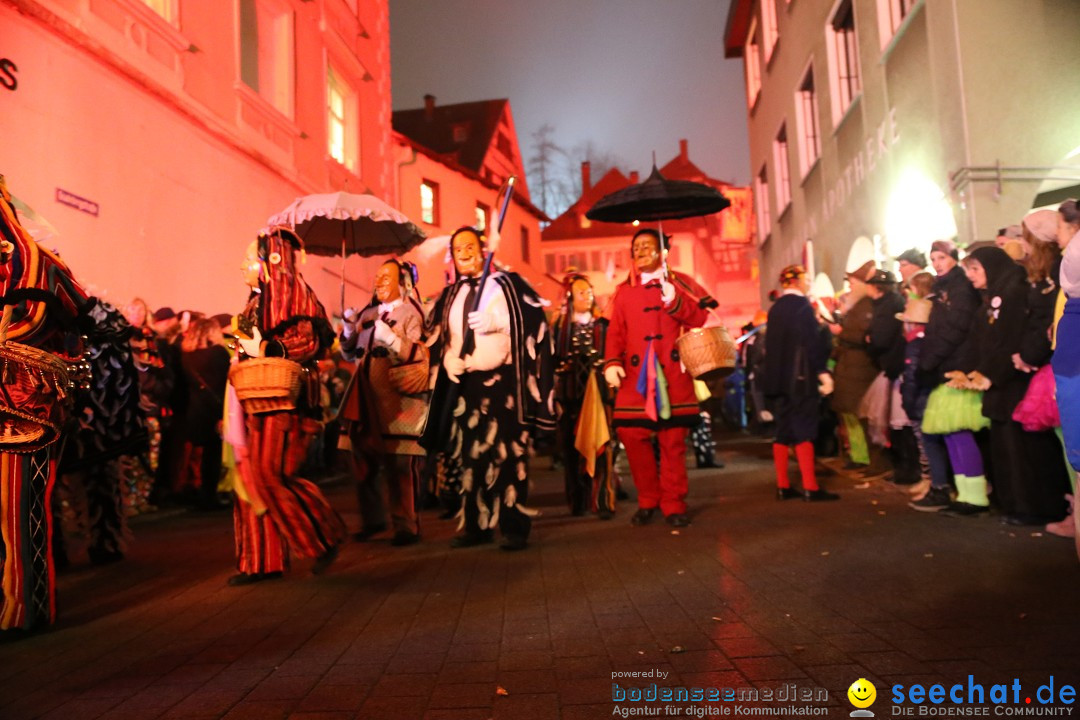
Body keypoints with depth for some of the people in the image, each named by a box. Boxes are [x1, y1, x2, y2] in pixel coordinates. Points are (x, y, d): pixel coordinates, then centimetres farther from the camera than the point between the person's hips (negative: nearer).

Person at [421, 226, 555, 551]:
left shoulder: (506, 283, 1)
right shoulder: (451, 294, 15)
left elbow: (532, 322, -6)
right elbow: (438, 335, 17)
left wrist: (493, 321, -19)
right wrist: (448, 359, -3)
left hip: (503, 380, -5)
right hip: (465, 382, 5)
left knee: (509, 453, -4)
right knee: (471, 454, 8)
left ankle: (514, 526, 3)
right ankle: (475, 525, 18)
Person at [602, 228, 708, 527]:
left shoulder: (678, 283, 12)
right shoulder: (624, 291, 16)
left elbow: (699, 319, 1)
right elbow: (616, 332, 8)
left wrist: (675, 301, -15)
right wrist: (611, 363, -8)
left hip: (673, 374, -1)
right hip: (635, 376, 2)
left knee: (673, 441, -1)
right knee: (632, 435, -5)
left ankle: (674, 505, 12)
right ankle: (648, 500, 14)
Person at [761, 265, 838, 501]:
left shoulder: (775, 308, 13)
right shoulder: (802, 305, -8)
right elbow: (813, 341, -17)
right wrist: (823, 371, -15)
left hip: (778, 378, 7)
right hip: (800, 377, -7)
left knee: (783, 432, 8)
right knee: (803, 431, -6)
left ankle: (783, 486, 11)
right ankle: (810, 488, -4)